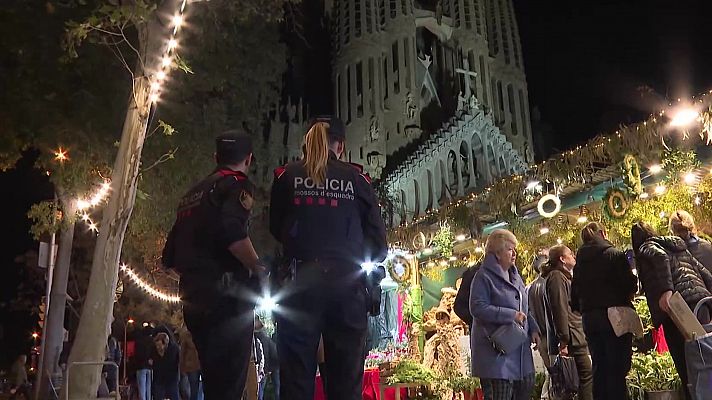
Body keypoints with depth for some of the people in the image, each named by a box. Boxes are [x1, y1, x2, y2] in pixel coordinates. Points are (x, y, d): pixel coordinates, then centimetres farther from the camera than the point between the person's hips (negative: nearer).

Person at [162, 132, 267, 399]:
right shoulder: (237, 184, -3)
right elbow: (231, 231, -24)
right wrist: (258, 268, -12)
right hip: (227, 298, -8)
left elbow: (170, 258, 19)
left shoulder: (193, 193, 21)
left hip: (194, 301, 8)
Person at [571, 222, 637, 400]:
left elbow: (575, 294, 8)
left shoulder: (580, 262, 9)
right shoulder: (615, 254, -6)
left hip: (589, 319, 5)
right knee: (617, 369, -2)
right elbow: (630, 285, -11)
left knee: (599, 368, 12)